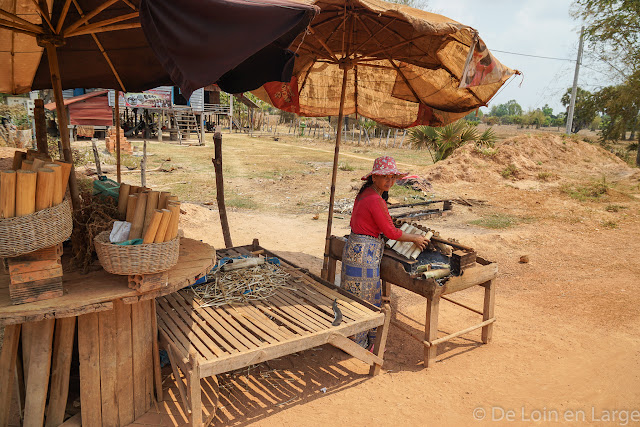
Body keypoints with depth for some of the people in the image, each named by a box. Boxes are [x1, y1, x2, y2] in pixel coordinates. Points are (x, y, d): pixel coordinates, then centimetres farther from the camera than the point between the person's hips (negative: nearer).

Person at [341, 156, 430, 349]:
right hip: (364, 253, -10)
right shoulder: (375, 201, -21)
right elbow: (391, 232, -15)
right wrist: (415, 238, -1)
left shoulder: (364, 193, 8)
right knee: (362, 299, 3)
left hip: (354, 247, 10)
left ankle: (368, 341, 34)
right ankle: (358, 345, 18)